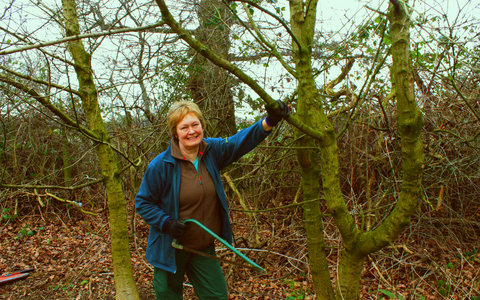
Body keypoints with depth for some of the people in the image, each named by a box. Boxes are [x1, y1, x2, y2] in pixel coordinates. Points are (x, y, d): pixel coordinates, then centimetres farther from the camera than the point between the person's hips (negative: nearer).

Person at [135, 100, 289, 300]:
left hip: (204, 248, 4)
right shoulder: (160, 165, -18)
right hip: (171, 249, -3)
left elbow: (240, 142, -11)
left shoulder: (212, 150, -6)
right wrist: (167, 223, -23)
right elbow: (143, 203, -9)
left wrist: (269, 122, -26)